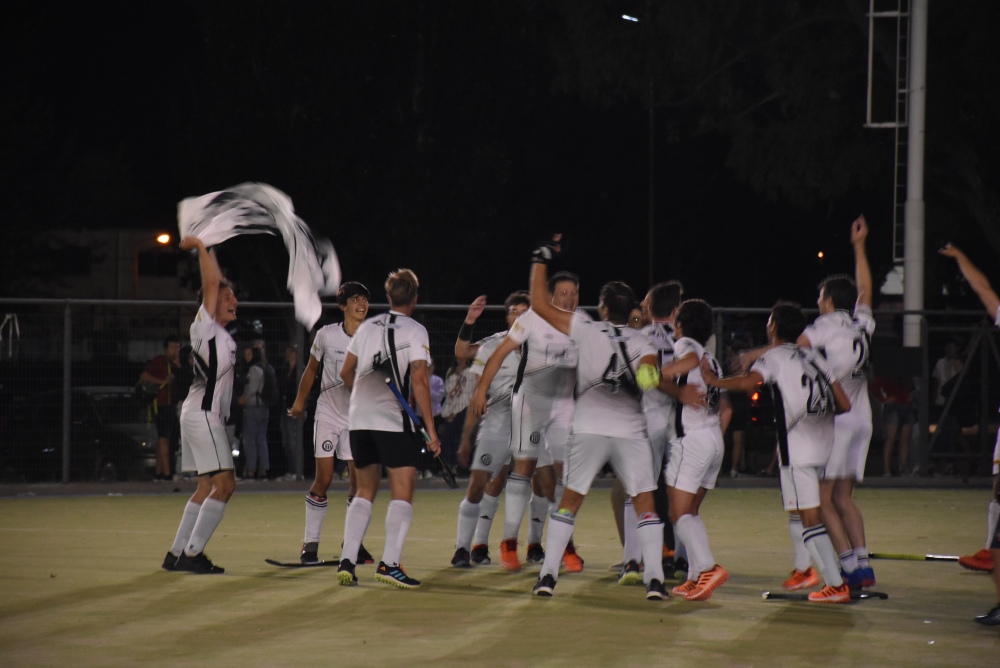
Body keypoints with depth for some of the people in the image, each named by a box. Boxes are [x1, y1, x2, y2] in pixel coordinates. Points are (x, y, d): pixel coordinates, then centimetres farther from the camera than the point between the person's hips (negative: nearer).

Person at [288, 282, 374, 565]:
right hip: (328, 413, -2)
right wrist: (299, 402, 12)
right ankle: (310, 543, 0)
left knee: (359, 479, -1)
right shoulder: (326, 335, -6)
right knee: (323, 479, -7)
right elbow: (311, 369, 8)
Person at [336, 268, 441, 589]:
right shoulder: (415, 330, -3)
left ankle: (347, 561, 3)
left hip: (359, 418, 6)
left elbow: (346, 372, 20)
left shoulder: (367, 326, 13)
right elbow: (419, 380, -12)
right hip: (394, 420, -6)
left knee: (365, 492, 14)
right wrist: (430, 428, -11)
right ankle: (389, 563, -14)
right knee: (402, 493, -2)